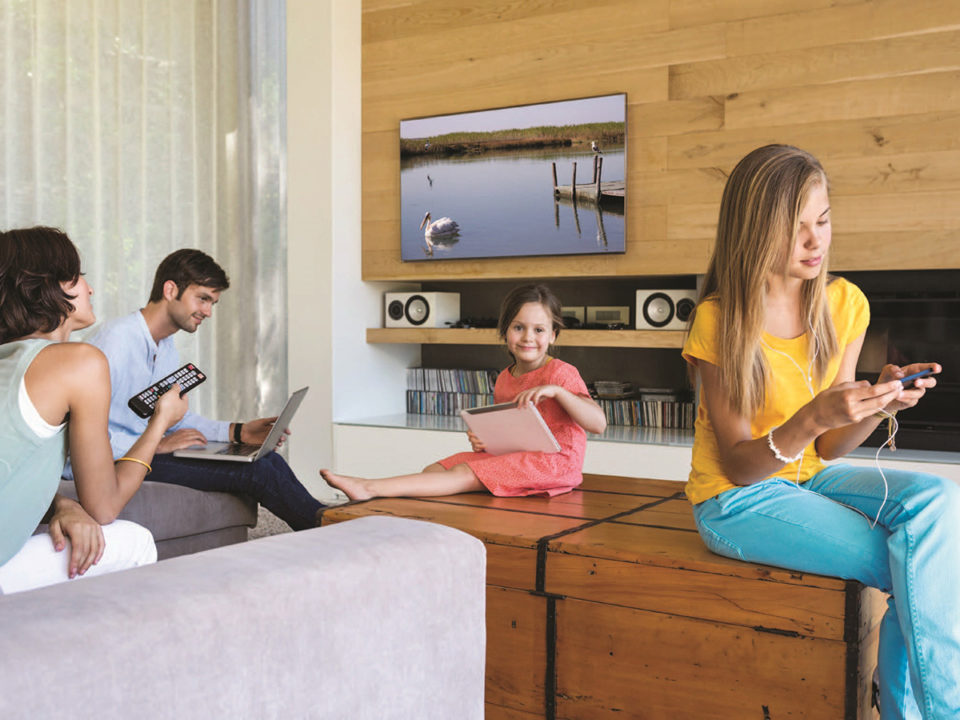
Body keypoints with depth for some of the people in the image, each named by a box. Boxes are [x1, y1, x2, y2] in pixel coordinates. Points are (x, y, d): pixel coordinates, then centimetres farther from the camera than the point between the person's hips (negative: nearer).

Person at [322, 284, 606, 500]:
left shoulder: (561, 373, -7)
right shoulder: (503, 379, 13)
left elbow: (598, 423, -18)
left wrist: (556, 390, -29)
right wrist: (483, 438, -1)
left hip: (553, 460, -8)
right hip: (512, 455, 8)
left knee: (465, 475, -22)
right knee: (436, 469, -10)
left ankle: (370, 488, -28)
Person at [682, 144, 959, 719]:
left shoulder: (846, 304, -2)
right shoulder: (719, 321, -16)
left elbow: (828, 450, -1)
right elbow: (738, 465, -15)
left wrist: (880, 405, -20)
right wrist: (813, 418, -32)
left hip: (810, 478, 5)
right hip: (737, 500, -5)